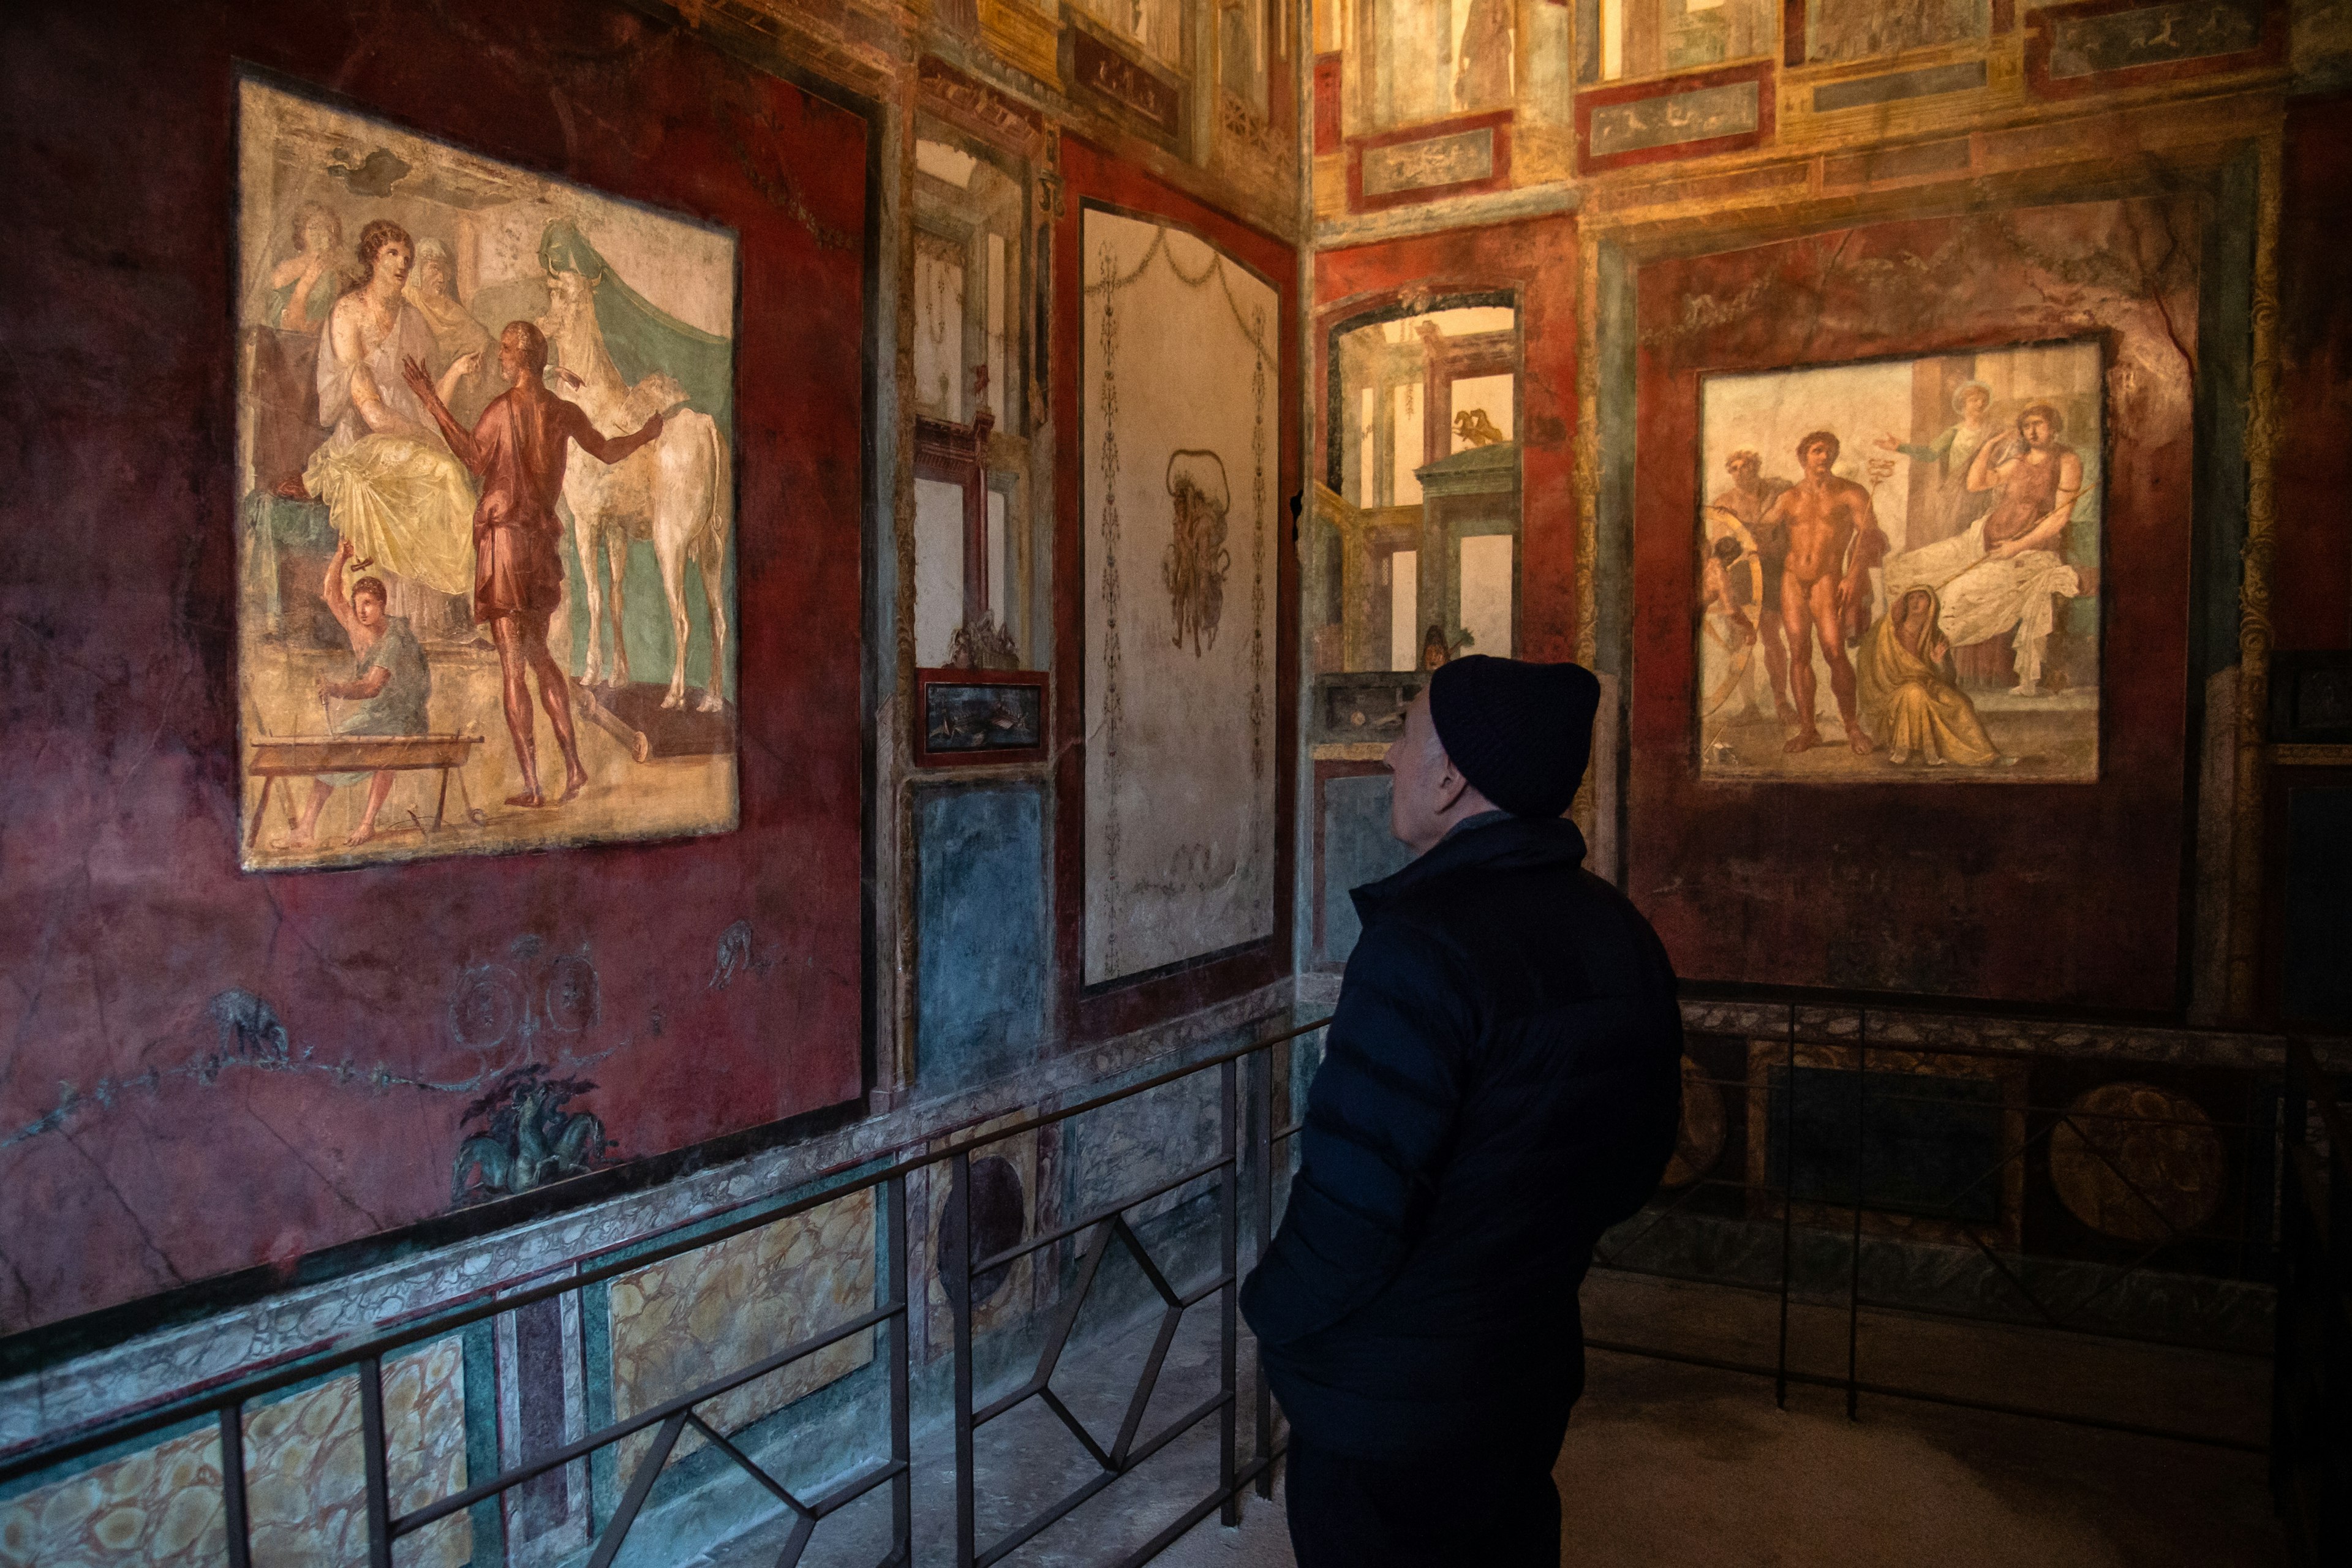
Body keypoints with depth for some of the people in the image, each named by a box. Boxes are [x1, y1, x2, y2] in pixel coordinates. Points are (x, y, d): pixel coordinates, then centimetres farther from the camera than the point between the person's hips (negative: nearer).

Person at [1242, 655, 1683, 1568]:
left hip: (1390, 1400, -7)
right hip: (1535, 1372, 7)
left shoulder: (1423, 946, -28)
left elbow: (1354, 1201, -28)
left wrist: (1272, 1311, -9)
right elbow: (1639, 1159, 8)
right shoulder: (1622, 934, -2)